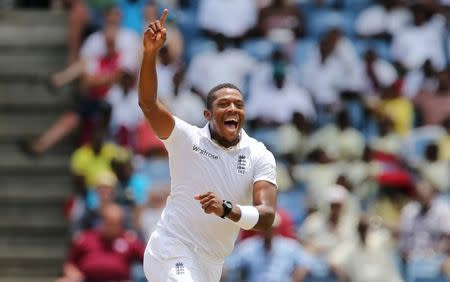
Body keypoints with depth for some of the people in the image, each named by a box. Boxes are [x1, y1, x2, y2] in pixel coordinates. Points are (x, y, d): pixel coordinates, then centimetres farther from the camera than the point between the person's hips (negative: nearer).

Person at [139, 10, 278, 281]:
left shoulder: (260, 157, 0)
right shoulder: (186, 138, -4)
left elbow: (267, 217, -12)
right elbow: (148, 103, -19)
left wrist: (227, 209, -31)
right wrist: (150, 53, -34)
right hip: (172, 252, -5)